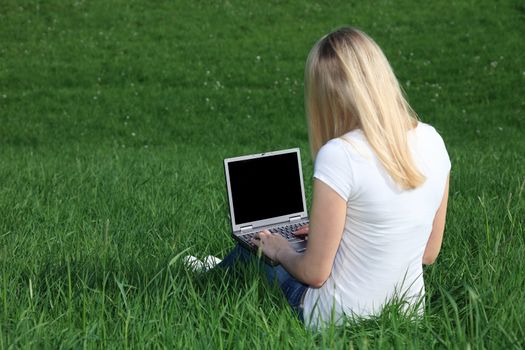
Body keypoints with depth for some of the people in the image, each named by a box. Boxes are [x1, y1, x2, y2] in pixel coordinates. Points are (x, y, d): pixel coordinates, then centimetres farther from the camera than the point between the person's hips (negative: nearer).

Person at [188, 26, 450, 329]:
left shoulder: (339, 155, -25)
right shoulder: (431, 141, -6)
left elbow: (315, 273, -18)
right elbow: (429, 253, 5)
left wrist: (281, 251, 4)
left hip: (340, 322, -5)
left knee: (246, 255, 24)